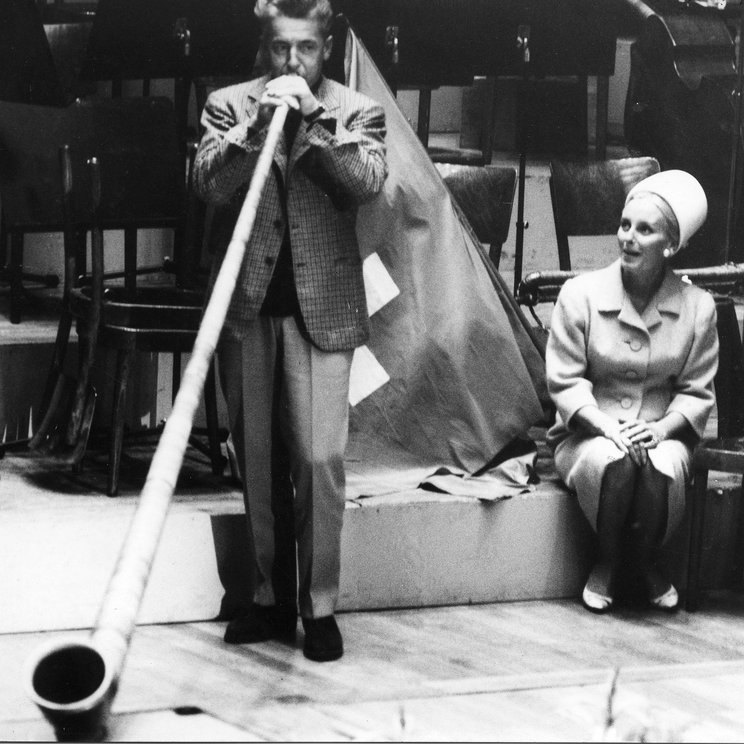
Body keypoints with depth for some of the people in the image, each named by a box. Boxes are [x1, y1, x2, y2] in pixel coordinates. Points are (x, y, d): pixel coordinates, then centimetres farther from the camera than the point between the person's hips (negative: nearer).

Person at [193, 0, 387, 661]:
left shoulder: (357, 111, 7)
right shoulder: (229, 105, 9)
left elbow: (368, 182, -10)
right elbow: (208, 184, -5)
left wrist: (312, 121, -16)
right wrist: (259, 124, -15)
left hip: (320, 308, -2)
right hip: (245, 307, 2)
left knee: (320, 460, -8)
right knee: (253, 458, 7)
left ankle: (319, 605, 2)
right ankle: (267, 595, 19)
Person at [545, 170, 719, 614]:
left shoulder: (697, 306, -2)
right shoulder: (581, 294, -7)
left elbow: (697, 392, 1)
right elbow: (564, 381, -7)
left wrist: (661, 428, -19)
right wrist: (608, 426, -22)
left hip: (662, 433, 1)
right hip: (589, 432, -1)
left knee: (663, 466, -34)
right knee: (611, 461, -36)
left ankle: (648, 561, -2)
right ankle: (608, 560, -5)